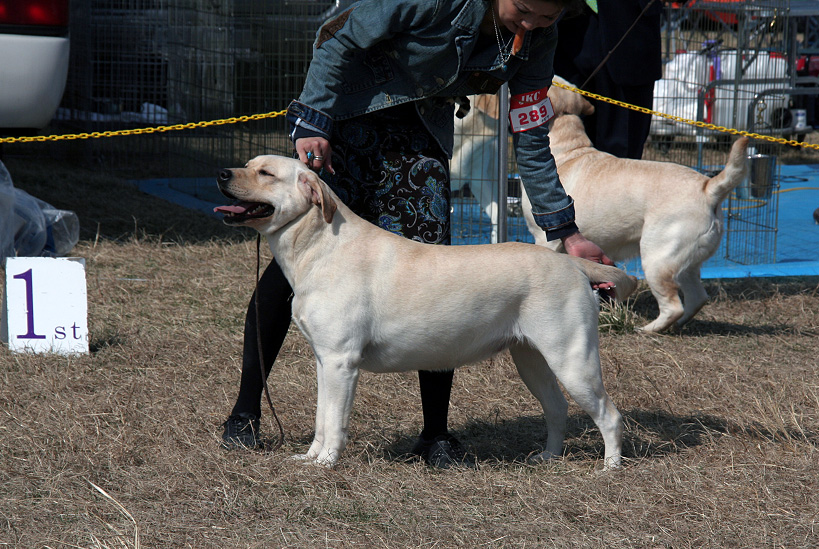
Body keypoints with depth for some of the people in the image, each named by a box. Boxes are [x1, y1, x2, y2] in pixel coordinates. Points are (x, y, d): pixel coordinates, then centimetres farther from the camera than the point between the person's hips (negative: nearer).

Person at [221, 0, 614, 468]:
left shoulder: (537, 40, -11)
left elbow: (532, 142, -2)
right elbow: (342, 41, -18)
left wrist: (567, 232, -5)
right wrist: (313, 122, -23)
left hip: (420, 129, 4)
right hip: (348, 108, -4)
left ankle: (437, 433, 1)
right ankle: (245, 411, 2)